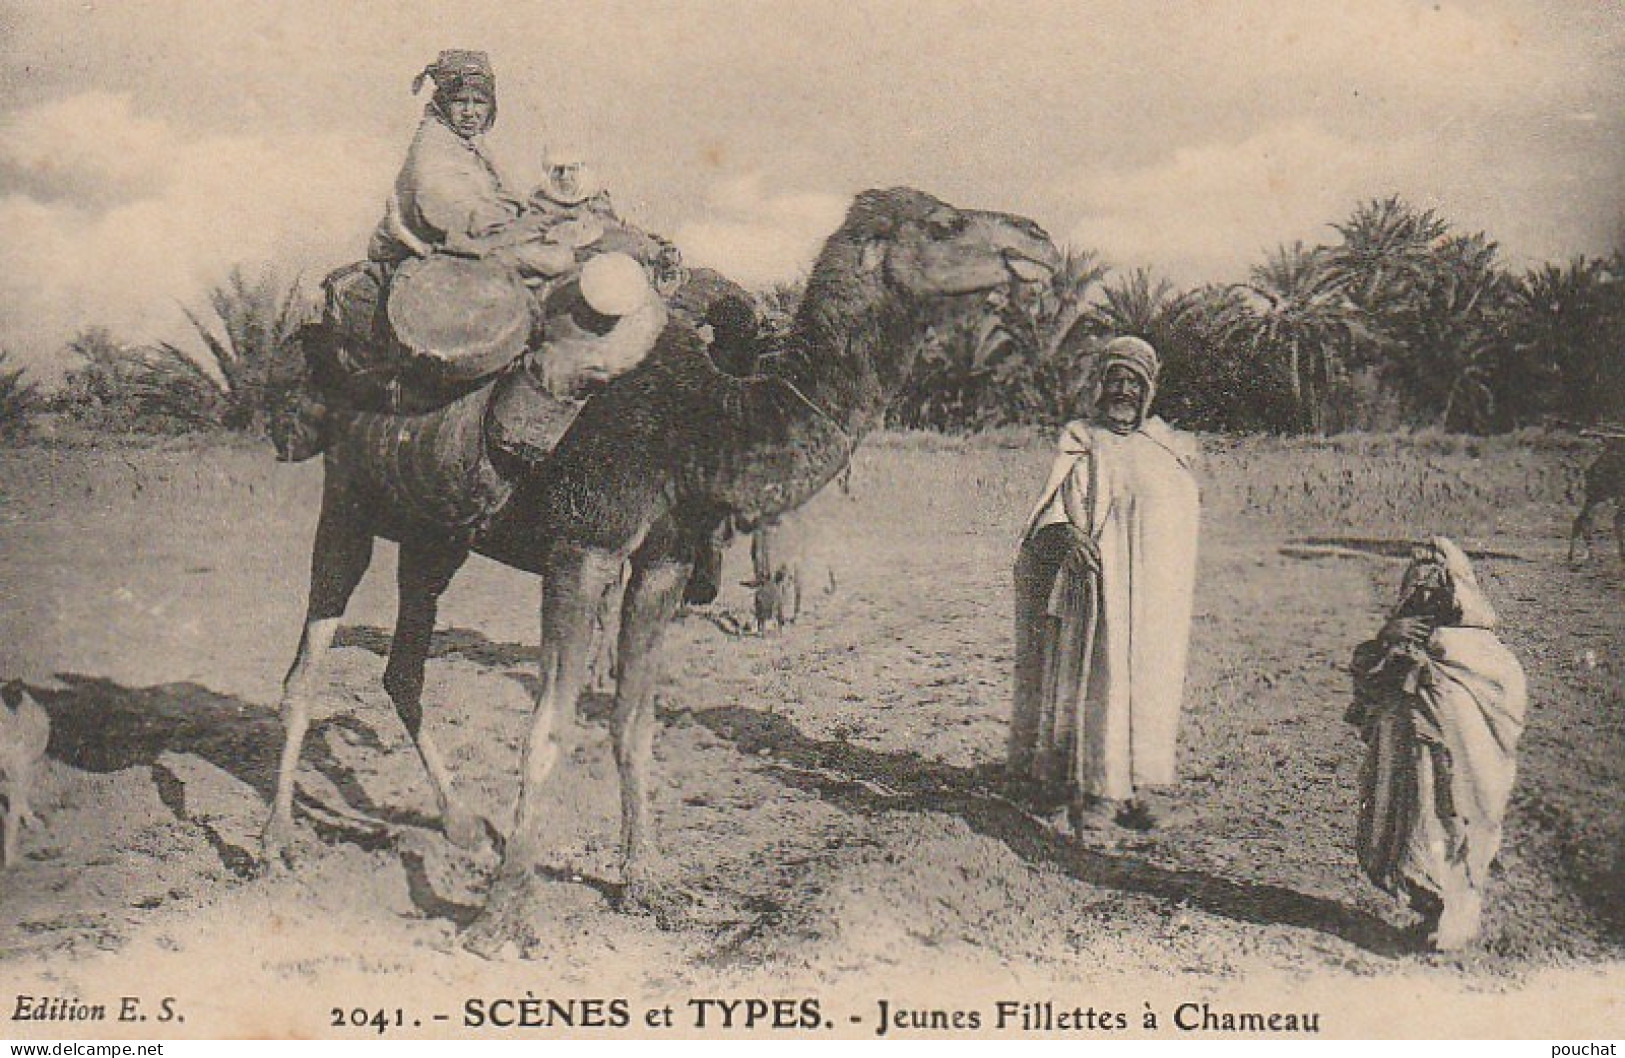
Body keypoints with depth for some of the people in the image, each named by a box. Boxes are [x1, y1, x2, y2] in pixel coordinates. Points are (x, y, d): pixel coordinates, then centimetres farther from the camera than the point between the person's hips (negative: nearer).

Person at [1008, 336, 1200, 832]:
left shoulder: (1171, 445, 17)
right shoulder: (1080, 438, 6)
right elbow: (1062, 489, -10)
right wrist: (1067, 530, -30)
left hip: (1158, 585, 4)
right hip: (1101, 574, -4)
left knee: (1149, 678, 2)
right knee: (1098, 676, -7)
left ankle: (1134, 786, 7)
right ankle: (1094, 790, -3)